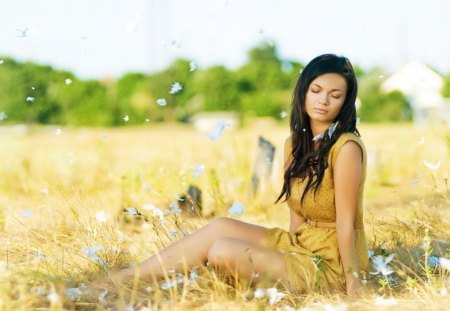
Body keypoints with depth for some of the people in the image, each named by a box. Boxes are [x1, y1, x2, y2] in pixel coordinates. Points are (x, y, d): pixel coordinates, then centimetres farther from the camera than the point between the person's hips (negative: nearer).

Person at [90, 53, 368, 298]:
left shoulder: (346, 147, -17)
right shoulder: (294, 144, 7)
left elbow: (346, 222, -19)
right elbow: (297, 216, 6)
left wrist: (353, 286, -18)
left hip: (332, 265, -7)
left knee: (222, 251, -19)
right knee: (221, 226, -6)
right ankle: (121, 278, -4)